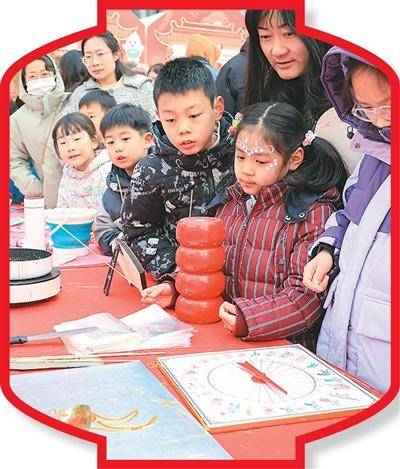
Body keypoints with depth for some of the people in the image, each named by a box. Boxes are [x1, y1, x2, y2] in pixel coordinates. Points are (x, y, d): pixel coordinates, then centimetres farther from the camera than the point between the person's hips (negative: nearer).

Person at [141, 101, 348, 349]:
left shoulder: (314, 214, -5)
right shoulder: (230, 203, 15)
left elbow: (306, 294, -12)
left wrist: (249, 318, -24)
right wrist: (175, 287, 5)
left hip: (283, 345, -6)